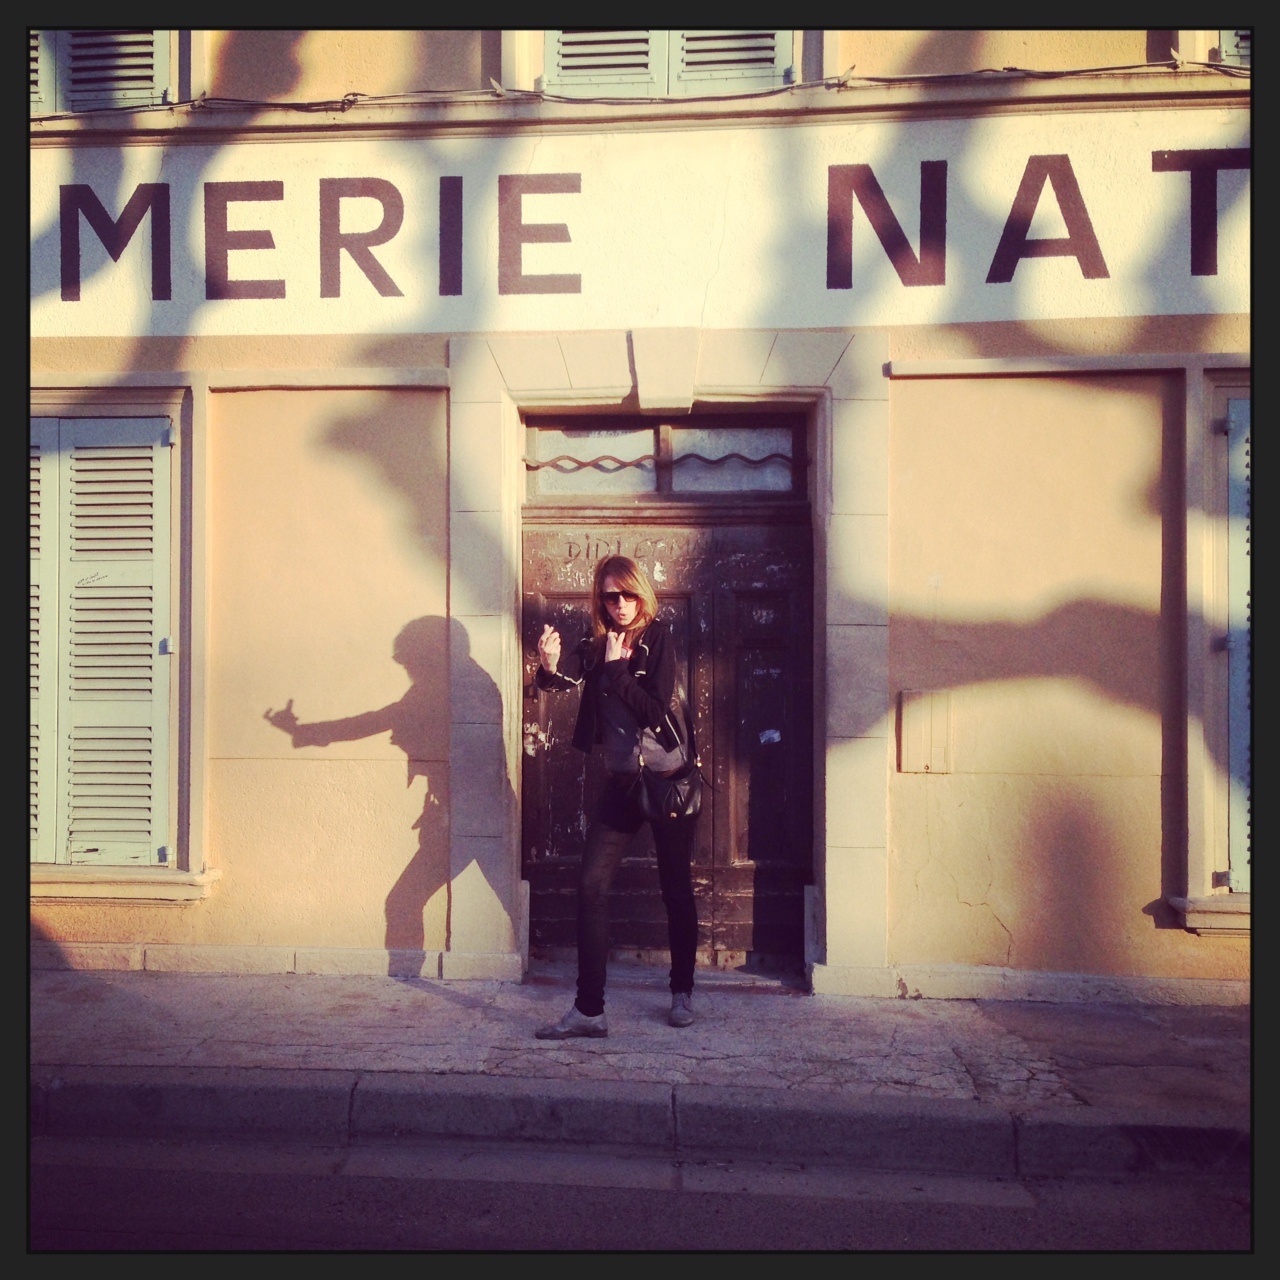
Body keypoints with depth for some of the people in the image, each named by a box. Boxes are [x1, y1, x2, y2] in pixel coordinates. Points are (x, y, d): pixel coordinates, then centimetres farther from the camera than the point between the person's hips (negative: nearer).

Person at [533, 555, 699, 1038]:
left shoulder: (657, 638, -7)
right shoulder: (595, 646, 3)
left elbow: (655, 707, -15)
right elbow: (573, 685, -12)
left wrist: (615, 667, -18)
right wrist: (550, 668, -31)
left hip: (669, 777, -3)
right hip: (622, 781, 3)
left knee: (676, 889, 8)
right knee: (591, 886, -7)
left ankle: (682, 994, 29)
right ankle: (589, 1009, 0)